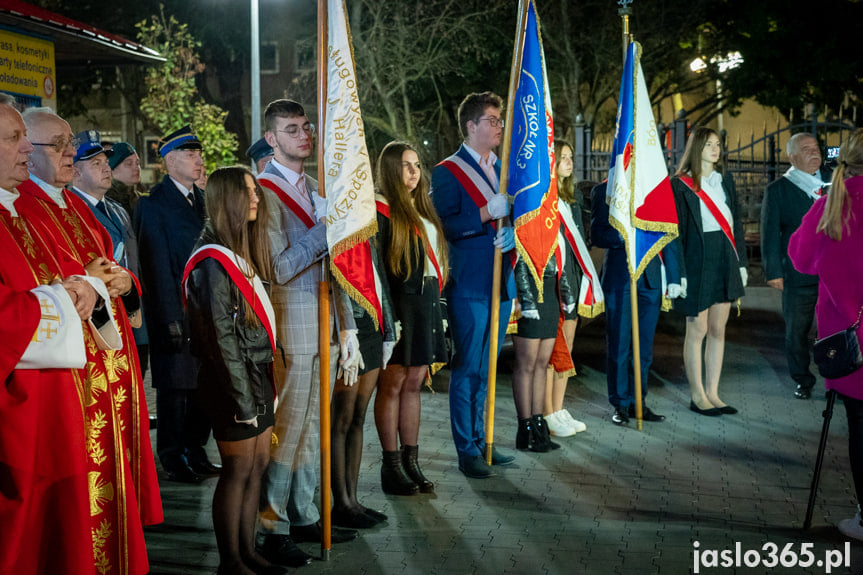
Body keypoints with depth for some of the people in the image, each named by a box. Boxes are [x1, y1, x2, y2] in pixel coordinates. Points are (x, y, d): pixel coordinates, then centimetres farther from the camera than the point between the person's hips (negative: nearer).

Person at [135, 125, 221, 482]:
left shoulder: (203, 198, 14)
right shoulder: (153, 204, -8)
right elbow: (157, 265, -13)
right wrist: (172, 318, -17)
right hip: (175, 312, -6)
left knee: (204, 386, 11)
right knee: (175, 388, 3)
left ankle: (195, 453, 25)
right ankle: (173, 459, 16)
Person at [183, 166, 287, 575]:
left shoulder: (243, 251, 13)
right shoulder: (213, 260, -15)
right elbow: (221, 337, -17)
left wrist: (264, 381, 9)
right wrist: (241, 398, -16)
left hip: (259, 372, 9)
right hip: (235, 378, -9)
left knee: (257, 465, 13)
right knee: (238, 469, 0)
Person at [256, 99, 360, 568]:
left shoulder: (315, 190, 16)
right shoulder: (265, 192, -10)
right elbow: (277, 269, -17)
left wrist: (347, 327, 13)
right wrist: (327, 225, -17)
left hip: (324, 326, 8)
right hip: (291, 327, -7)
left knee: (312, 428, 13)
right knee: (286, 430, -2)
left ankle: (304, 516, 25)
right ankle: (273, 530, 10)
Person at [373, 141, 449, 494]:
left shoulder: (421, 208, 18)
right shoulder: (381, 210, -7)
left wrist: (436, 296, 14)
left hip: (426, 302, 8)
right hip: (398, 303, -8)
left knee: (413, 384, 11)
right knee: (393, 384, -1)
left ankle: (410, 462, 18)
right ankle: (392, 468, 6)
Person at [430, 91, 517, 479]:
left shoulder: (503, 169, 16)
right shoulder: (447, 172, -6)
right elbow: (444, 226, -15)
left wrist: (513, 231, -3)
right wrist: (489, 212, -21)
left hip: (501, 283, 7)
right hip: (468, 285, -7)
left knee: (486, 369, 14)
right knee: (467, 369, -3)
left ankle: (481, 442, 24)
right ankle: (467, 451, 5)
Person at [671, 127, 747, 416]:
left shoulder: (725, 181, 12)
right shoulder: (680, 184, -5)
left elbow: (736, 223, 14)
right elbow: (676, 230, -8)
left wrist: (741, 262, 9)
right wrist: (679, 272, -13)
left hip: (726, 261, 6)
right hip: (698, 261, -6)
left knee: (718, 329, 8)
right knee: (697, 330, 1)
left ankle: (712, 393, 16)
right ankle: (697, 396, 11)